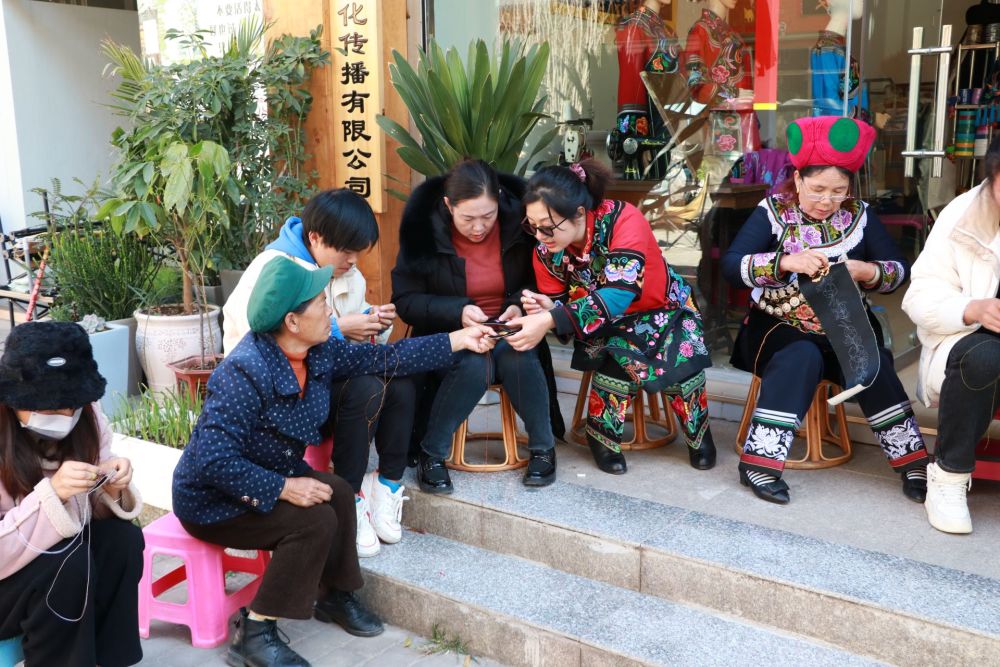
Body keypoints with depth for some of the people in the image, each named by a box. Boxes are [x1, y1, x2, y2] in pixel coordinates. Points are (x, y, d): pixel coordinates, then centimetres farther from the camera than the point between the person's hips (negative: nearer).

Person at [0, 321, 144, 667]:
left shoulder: (86, 419, -11)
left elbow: (96, 512, -2)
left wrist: (112, 490, -25)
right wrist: (51, 494, -39)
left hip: (55, 551, 5)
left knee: (122, 538, -19)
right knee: (69, 562, -29)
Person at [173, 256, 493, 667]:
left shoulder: (318, 352, -6)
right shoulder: (246, 372, -31)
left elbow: (381, 360, 2)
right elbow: (214, 458, -33)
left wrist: (457, 341, 3)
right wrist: (283, 488, -32)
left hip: (268, 478, 8)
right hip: (213, 501, -8)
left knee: (338, 494, -3)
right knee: (314, 521, -22)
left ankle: (335, 595, 19)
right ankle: (254, 634, -10)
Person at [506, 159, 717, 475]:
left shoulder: (623, 219, -33)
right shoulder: (545, 250, -18)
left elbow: (618, 294, -43)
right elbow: (560, 305, -8)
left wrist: (550, 320, -52)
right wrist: (546, 308, -34)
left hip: (663, 309, -1)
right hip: (608, 325, 2)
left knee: (683, 360, -29)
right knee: (620, 355, -32)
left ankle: (697, 431, 1)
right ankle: (602, 434, -9)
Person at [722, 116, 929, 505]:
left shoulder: (859, 215, 3)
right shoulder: (773, 213, -5)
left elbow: (899, 269, 2)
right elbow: (731, 265, -18)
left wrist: (867, 271, -20)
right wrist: (786, 261, -33)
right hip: (779, 328, -3)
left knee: (872, 362, -26)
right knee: (802, 357, -33)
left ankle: (912, 459, -14)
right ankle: (758, 460, -29)